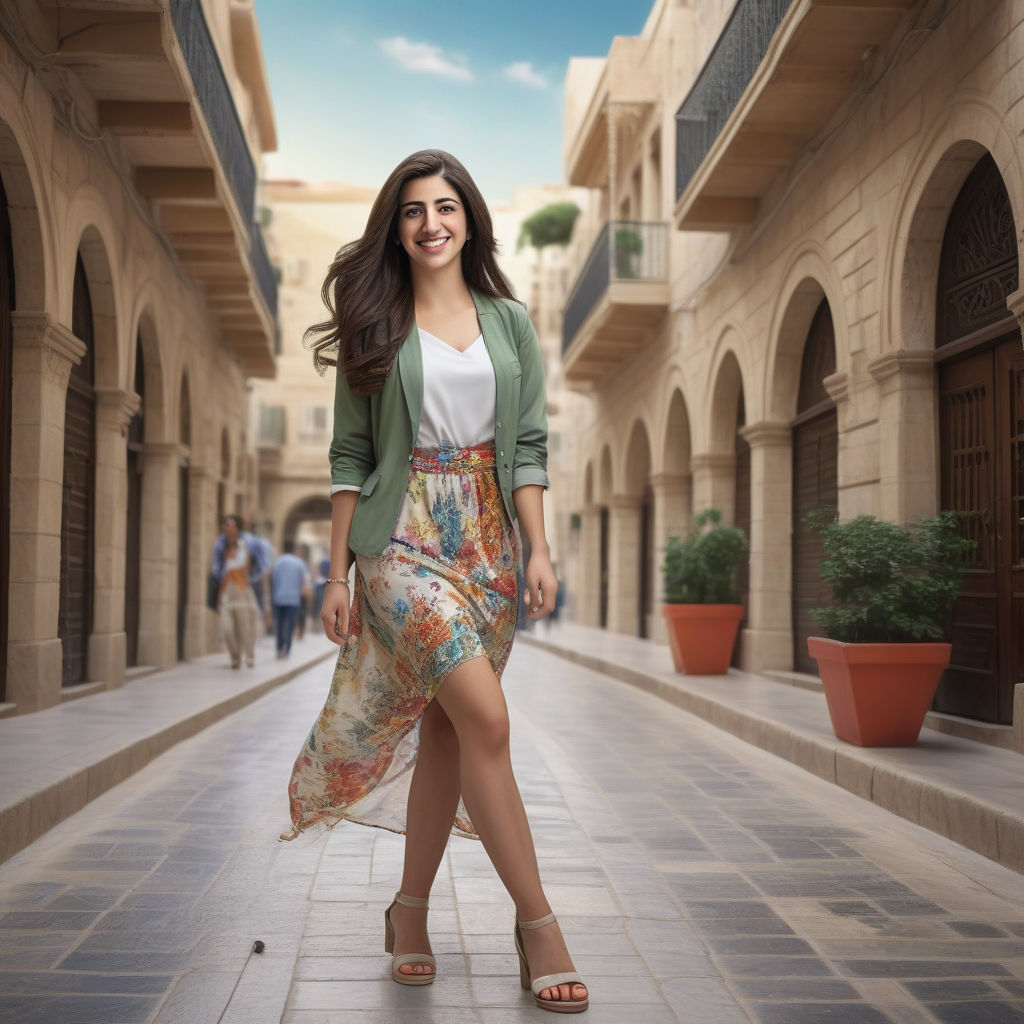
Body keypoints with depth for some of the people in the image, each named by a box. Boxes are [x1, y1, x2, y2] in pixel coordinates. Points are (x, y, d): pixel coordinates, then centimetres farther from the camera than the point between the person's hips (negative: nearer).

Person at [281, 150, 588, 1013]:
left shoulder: (509, 322, 11)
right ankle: (536, 920, -6)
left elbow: (527, 447, 8)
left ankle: (411, 910, 21)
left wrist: (539, 550, -2)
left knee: (444, 731, 6)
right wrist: (339, 570, -1)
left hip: (487, 540, 3)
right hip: (404, 537, -3)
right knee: (486, 718, -15)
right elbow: (351, 456, 3)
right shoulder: (374, 325, 4)